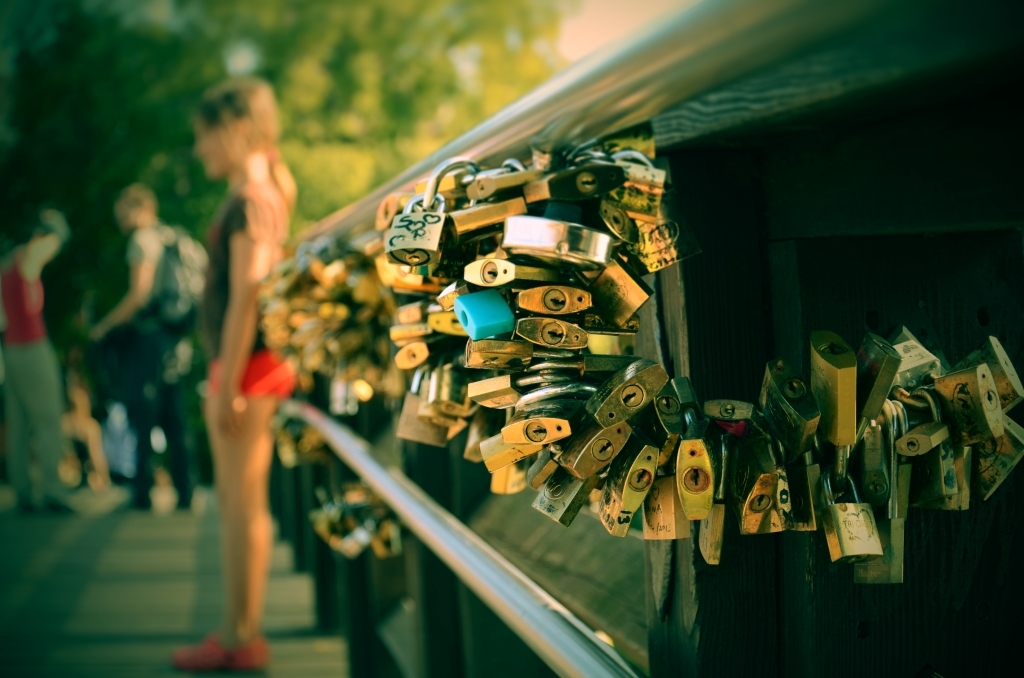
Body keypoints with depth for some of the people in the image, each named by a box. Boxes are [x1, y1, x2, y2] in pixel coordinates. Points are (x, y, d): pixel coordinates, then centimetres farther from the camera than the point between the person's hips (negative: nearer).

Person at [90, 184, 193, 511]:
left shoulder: (143, 240, -8)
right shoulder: (174, 237, 16)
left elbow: (139, 294, -16)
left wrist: (105, 325, -7)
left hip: (148, 335, -8)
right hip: (176, 335, 8)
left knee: (142, 415, -4)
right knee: (174, 419, 10)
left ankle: (143, 492, -4)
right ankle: (184, 492, 9)